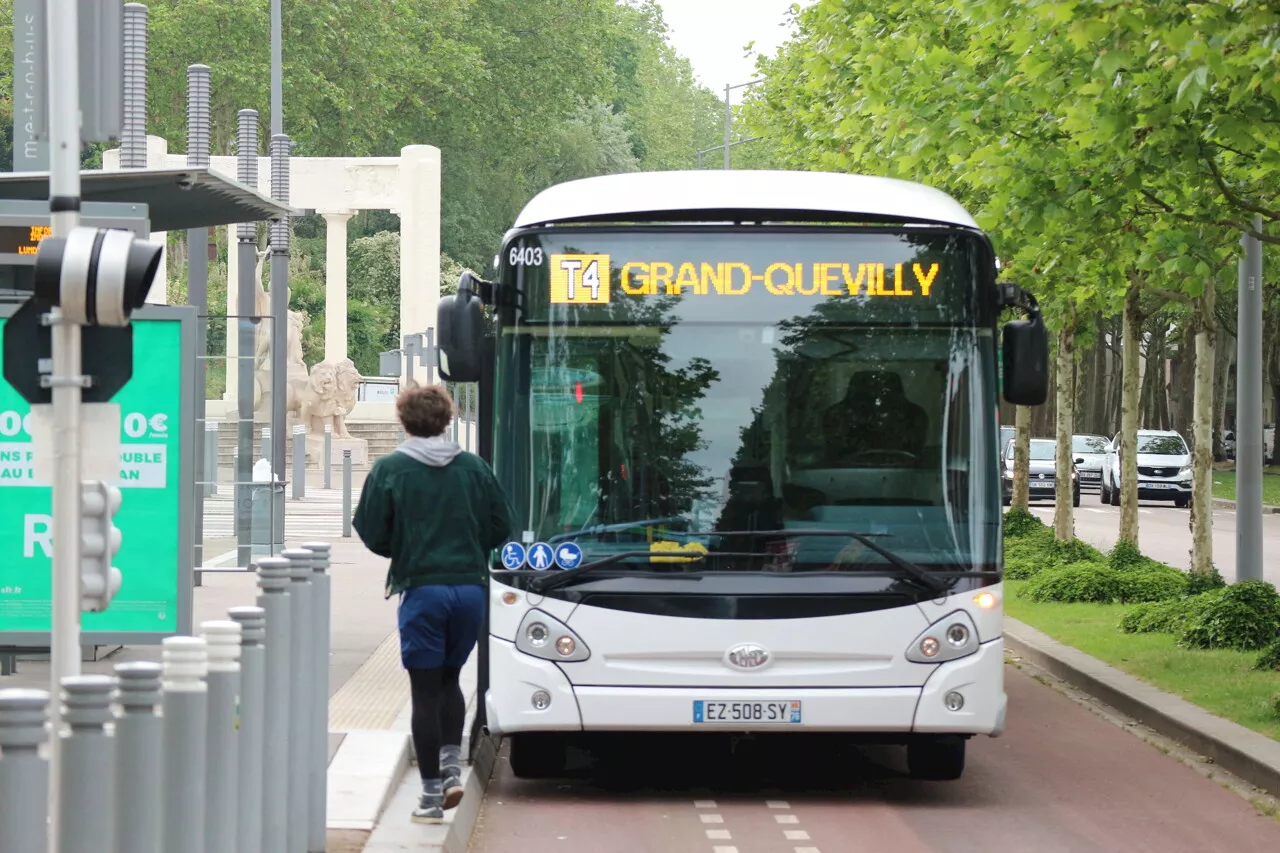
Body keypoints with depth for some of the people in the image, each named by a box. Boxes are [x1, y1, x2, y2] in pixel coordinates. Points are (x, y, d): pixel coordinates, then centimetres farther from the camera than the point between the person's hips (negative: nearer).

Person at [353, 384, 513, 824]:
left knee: (425, 691, 3)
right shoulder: (474, 467, 3)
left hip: (421, 589, -3)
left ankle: (432, 795, 3)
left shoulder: (390, 469, -4)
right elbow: (501, 525, 6)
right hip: (470, 586, 3)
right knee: (449, 679, 22)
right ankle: (451, 767, 6)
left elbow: (371, 532, -2)